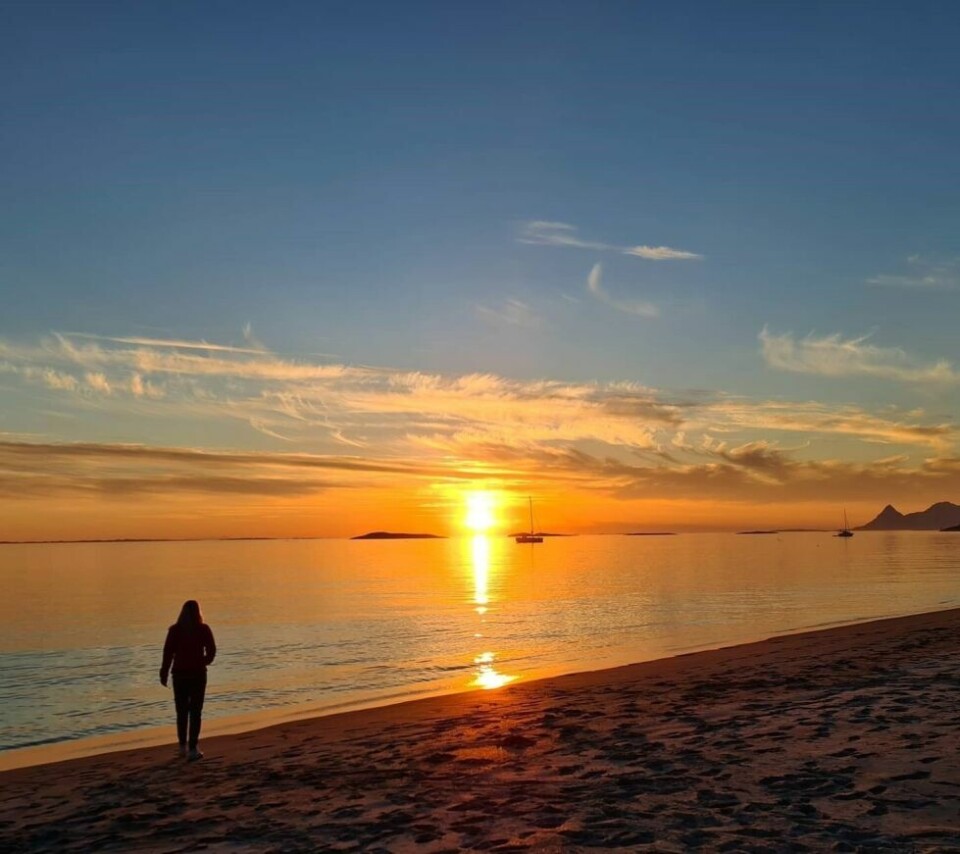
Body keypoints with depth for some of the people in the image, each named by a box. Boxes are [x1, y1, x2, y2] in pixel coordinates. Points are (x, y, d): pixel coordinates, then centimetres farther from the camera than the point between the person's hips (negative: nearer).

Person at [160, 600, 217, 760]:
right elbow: (212, 651, -3)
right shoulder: (203, 629, -5)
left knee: (181, 711, 14)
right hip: (198, 674, -1)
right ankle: (192, 749, -2)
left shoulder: (174, 630, -3)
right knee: (195, 712, 3)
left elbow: (168, 653, -6)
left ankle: (183, 747, 21)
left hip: (179, 674, 1)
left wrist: (164, 673, 3)